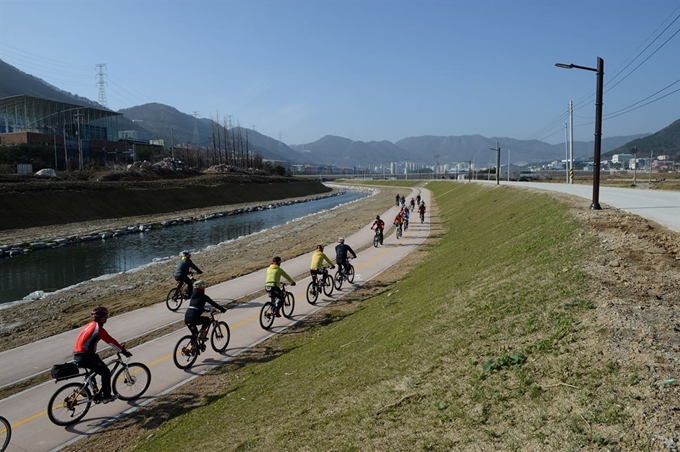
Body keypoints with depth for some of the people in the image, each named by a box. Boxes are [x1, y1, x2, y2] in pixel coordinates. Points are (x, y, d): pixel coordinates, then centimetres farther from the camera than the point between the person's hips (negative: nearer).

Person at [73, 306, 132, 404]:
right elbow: (111, 342, -14)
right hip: (84, 356, -10)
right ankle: (106, 396, 8)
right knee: (106, 372, 0)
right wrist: (124, 351, -7)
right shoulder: (98, 328, -14)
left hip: (77, 355, 10)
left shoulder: (90, 325, 14)